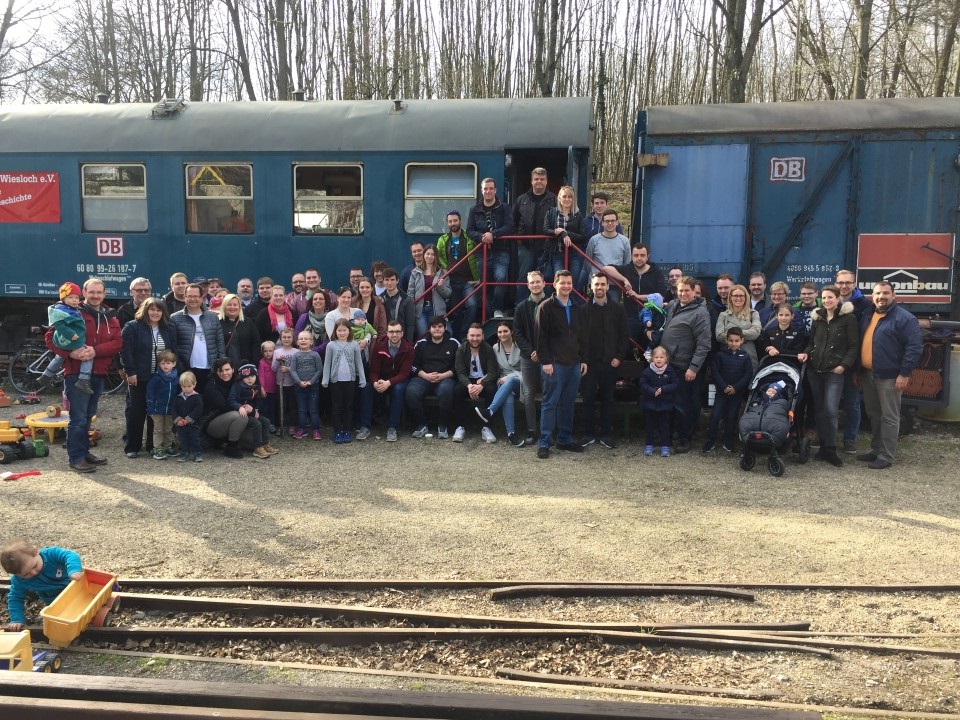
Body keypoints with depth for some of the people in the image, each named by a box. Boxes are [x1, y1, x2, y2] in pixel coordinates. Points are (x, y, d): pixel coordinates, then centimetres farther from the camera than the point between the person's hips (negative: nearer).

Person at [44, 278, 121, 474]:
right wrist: (70, 353, -21)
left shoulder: (110, 319, 11)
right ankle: (76, 458, 1)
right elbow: (51, 337, -6)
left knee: (88, 417, 16)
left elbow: (116, 343, -1)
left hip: (98, 374, 6)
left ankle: (84, 452, 26)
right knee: (78, 418, -5)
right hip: (76, 373, -5)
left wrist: (95, 350, -18)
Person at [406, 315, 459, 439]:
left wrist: (442, 375, -12)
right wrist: (426, 375, -9)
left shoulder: (453, 344, 9)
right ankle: (420, 426, -15)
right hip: (423, 377, 2)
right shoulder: (421, 343, 14)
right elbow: (413, 365, 9)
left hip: (445, 378, -2)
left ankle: (443, 427, -22)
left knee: (446, 390, -38)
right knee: (411, 391, -31)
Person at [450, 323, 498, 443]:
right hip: (467, 381, 1)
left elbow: (493, 372, -13)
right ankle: (460, 427, -22)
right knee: (457, 390, -31)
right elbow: (460, 372, -11)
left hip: (484, 380, -1)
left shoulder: (488, 349, -5)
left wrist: (481, 385, -33)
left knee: (492, 390, -33)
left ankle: (486, 428, -23)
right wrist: (469, 385, -32)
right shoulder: (461, 350, -2)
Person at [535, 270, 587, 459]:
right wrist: (546, 361, -14)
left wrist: (583, 359, 12)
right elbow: (541, 337, -10)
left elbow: (582, 337, 18)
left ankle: (565, 440, 20)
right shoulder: (546, 307, -5)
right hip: (554, 364, -6)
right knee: (550, 404, -3)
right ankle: (544, 443, 2)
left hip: (574, 364, 6)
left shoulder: (576, 309, 15)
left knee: (568, 404, 10)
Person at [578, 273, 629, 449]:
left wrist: (619, 357, -5)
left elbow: (624, 336, 3)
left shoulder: (618, 309, 3)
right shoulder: (583, 310, 3)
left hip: (610, 362, 0)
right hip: (589, 362, 0)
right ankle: (589, 434, 14)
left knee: (607, 400, 7)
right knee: (588, 399, 4)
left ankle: (606, 434, 16)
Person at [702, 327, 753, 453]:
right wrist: (724, 387, -14)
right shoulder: (720, 355, -2)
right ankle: (710, 441, 2)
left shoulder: (745, 357, -1)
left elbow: (748, 374, -4)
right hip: (722, 390, 0)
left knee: (732, 417, 8)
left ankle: (728, 442, 18)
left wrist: (736, 388, -13)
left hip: (737, 392, 1)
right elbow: (715, 372, -5)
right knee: (715, 415, -5)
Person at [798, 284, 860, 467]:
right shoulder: (817, 317, 11)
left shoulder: (848, 318, -4)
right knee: (819, 409, 8)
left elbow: (854, 346, -5)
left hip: (834, 370, -5)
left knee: (831, 410, -9)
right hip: (814, 368, 5)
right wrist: (806, 353, -2)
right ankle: (823, 445, 16)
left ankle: (830, 449, 0)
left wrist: (844, 365, -15)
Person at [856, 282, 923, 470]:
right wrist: (857, 370, 15)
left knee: (889, 417, 0)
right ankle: (876, 449, 28)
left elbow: (915, 347, -14)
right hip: (867, 374, 7)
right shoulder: (867, 315, 12)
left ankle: (886, 456, 6)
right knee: (873, 415, 16)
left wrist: (905, 374, -18)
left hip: (889, 376, -7)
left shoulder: (904, 318, -11)